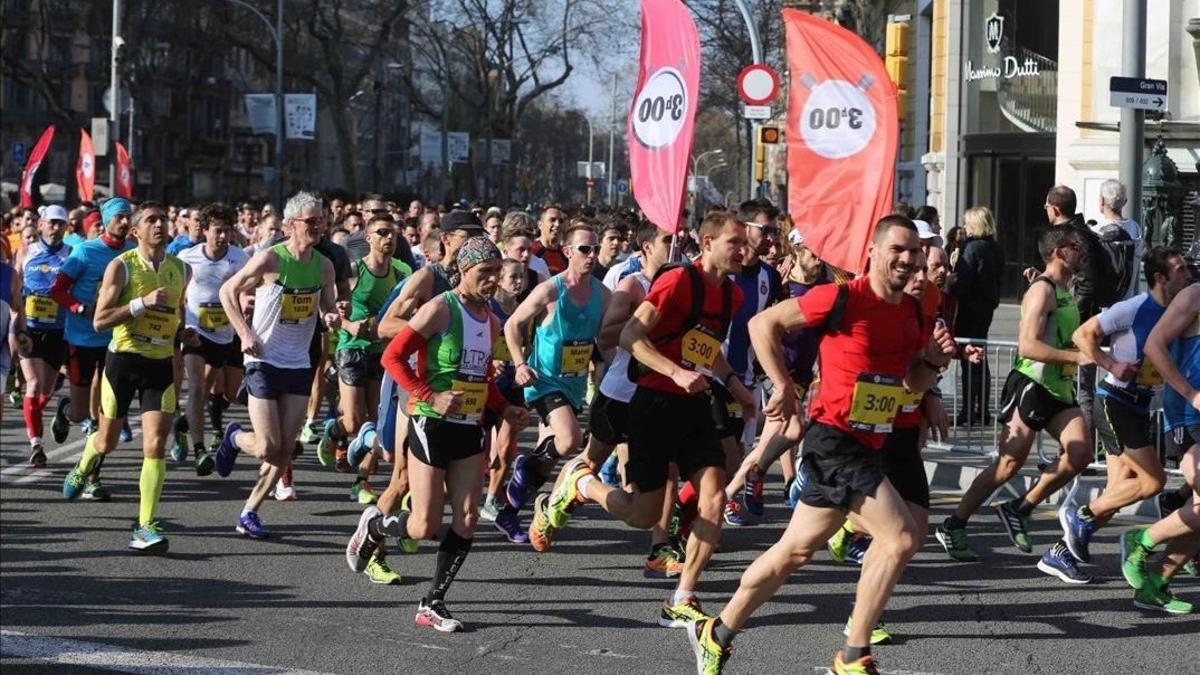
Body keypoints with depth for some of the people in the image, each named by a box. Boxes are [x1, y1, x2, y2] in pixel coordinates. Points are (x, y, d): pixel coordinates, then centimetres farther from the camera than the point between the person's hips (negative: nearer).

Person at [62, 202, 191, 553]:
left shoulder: (181, 270, 7)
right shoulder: (121, 266, -8)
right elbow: (100, 320, -13)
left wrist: (184, 333, 5)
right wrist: (143, 302, -23)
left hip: (161, 364, 2)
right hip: (123, 359, -2)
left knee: (156, 445, -11)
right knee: (107, 441, 13)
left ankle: (145, 527, -10)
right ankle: (83, 467, 49)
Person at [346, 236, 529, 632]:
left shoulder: (491, 320, 13)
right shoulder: (440, 310, -11)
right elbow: (393, 357, -13)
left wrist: (504, 409, 8)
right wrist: (431, 396, -21)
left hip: (470, 429, 7)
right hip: (432, 425, -7)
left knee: (466, 520, -2)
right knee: (425, 526, -4)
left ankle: (432, 604, 8)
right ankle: (374, 526, 28)